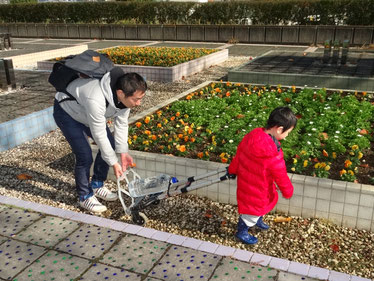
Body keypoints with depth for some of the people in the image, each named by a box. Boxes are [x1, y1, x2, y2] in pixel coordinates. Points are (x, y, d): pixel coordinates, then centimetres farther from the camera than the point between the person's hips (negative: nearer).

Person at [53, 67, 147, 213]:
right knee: (85, 156, -15)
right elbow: (99, 135, -34)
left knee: (110, 145, 4)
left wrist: (123, 152, -12)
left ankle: (97, 185, 22)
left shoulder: (125, 95, -22)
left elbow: (121, 124, -10)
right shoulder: (96, 100, -44)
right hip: (66, 112, -7)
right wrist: (114, 163, -25)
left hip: (86, 112, 8)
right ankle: (85, 197, 7)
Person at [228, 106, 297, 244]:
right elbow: (281, 175, -20)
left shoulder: (252, 135, -14)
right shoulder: (272, 154, -36)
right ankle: (242, 232, 42)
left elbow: (239, 153, 2)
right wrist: (288, 191, -2)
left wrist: (233, 169, 19)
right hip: (256, 190, -8)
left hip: (245, 180, 8)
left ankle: (257, 221, 59)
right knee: (254, 209, 18)